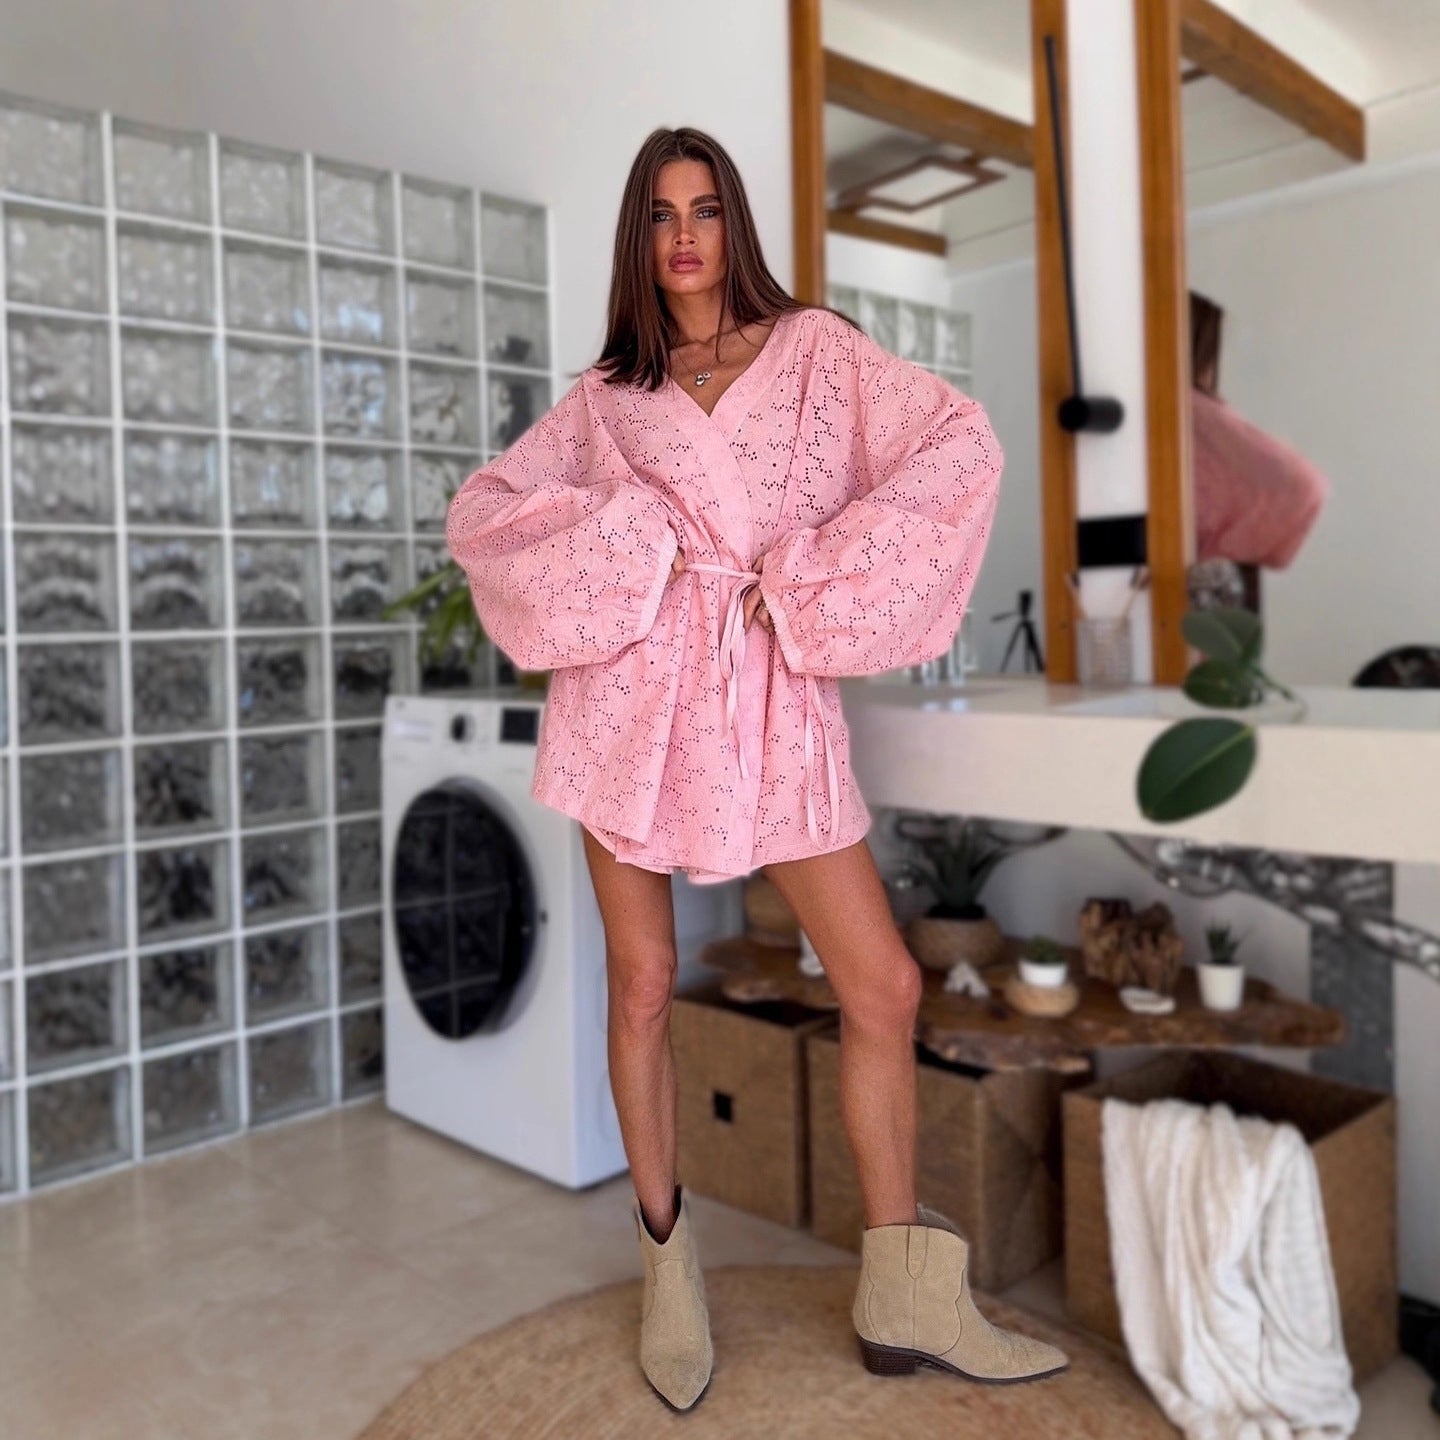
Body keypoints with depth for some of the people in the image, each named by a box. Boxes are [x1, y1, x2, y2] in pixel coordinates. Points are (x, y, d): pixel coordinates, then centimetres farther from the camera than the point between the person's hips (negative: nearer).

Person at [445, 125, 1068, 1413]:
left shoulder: (815, 347, 9)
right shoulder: (604, 396, 12)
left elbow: (965, 445, -5)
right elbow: (477, 515, 5)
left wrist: (809, 580, -10)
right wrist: (622, 535, -10)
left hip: (774, 700, 0)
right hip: (633, 695, 1)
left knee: (885, 985, -3)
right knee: (643, 986, 6)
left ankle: (906, 1299, 14)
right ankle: (668, 1267, 25)